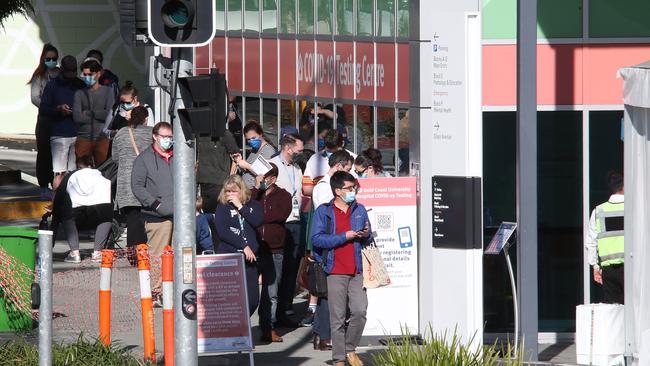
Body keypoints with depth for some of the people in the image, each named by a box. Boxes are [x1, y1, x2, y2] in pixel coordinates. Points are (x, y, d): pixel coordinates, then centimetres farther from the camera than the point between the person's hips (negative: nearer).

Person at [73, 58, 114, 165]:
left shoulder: (107, 91, 7)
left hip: (102, 139, -1)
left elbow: (109, 114, -6)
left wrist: (89, 113, -2)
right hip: (83, 138, 1)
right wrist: (98, 115, -4)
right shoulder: (79, 93, 9)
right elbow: (77, 117, -4)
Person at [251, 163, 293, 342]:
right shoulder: (253, 194, 12)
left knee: (271, 293, 4)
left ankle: (269, 328, 10)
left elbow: (283, 213, -10)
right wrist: (256, 189, -8)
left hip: (274, 250, 0)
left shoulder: (283, 195, 8)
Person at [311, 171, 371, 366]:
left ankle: (350, 349, 12)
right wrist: (345, 236, -13)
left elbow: (368, 239, 23)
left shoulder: (359, 210, 14)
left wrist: (367, 235, -2)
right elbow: (317, 239, -10)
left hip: (357, 271, 3)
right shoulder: (324, 211, 0)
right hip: (336, 271, -3)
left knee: (360, 310, -9)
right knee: (337, 317, -1)